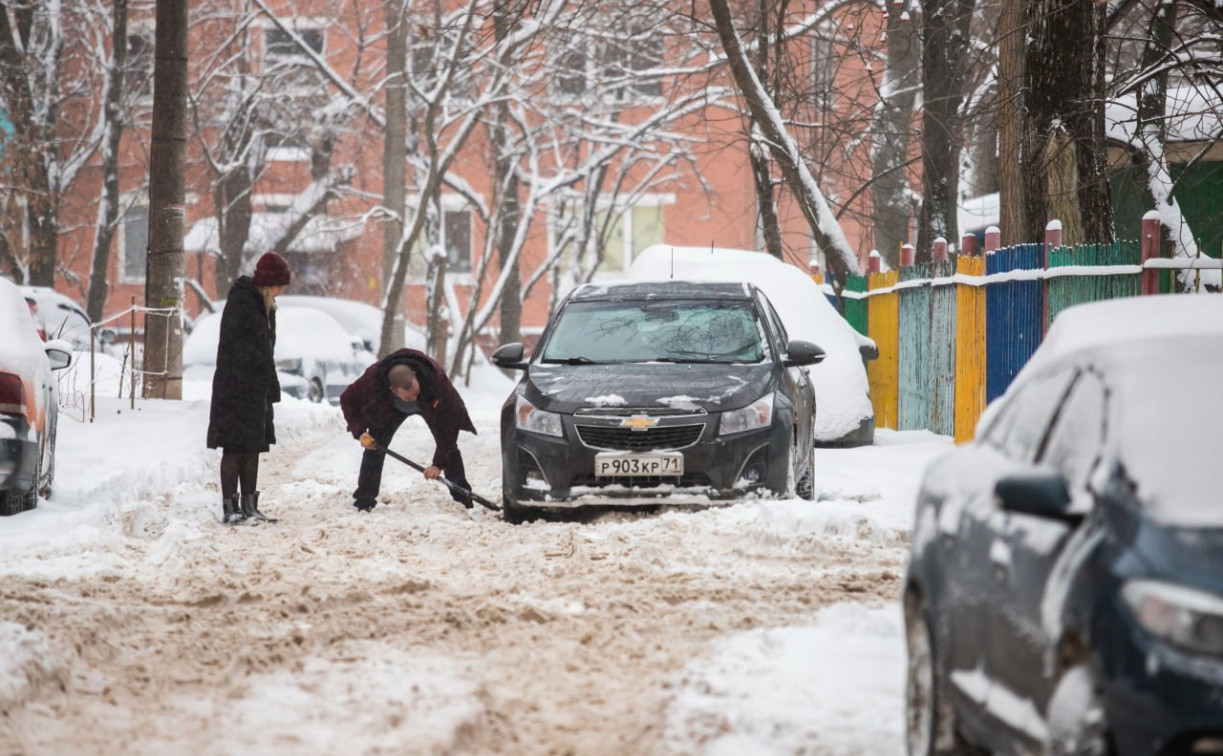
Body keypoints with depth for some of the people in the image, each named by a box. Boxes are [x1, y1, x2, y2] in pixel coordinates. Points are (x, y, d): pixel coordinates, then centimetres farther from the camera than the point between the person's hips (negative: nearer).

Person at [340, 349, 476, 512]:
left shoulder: (436, 377, -46)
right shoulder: (373, 378, -42)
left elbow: (449, 420, -38)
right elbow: (348, 400, -21)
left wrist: (439, 463, -40)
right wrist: (359, 431, -34)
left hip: (430, 405, -1)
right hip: (392, 409, 1)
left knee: (448, 447, -8)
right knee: (375, 447, -11)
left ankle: (464, 502, 1)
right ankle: (363, 502, -2)